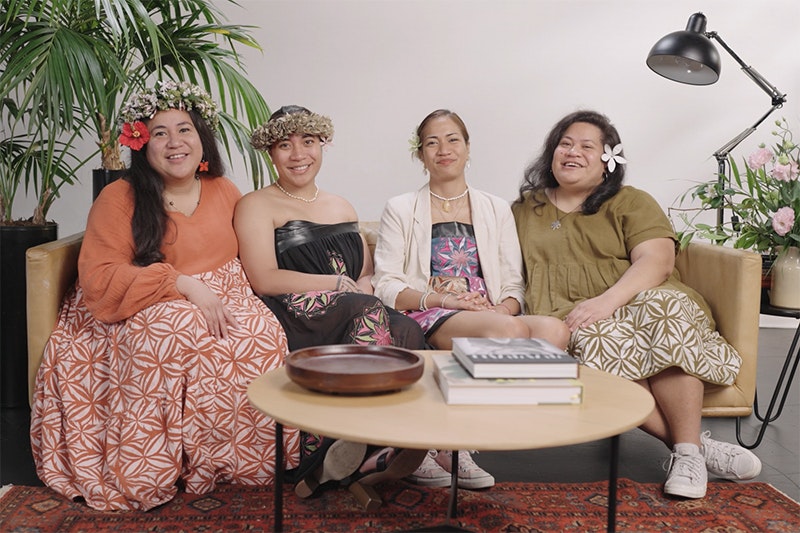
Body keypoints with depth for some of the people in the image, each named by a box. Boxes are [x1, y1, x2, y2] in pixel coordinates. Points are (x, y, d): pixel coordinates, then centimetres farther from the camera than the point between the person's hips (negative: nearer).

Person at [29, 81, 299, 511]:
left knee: (262, 335, -29)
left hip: (222, 303, 3)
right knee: (175, 334, -38)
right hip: (142, 313, -3)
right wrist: (183, 284, -23)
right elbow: (99, 280, -12)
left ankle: (238, 457, -12)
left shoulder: (225, 192, 12)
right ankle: (153, 472, -19)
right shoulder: (119, 197, -2)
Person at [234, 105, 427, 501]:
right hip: (292, 317, -5)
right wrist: (341, 283, -6)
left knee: (407, 331, -29)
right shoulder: (257, 206, 9)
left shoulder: (342, 207, 28)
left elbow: (369, 277, 20)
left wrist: (363, 287, -6)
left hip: (353, 315, 5)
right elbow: (264, 280, -6)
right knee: (371, 315, -34)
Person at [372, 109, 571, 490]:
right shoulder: (401, 210, 14)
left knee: (555, 330, -31)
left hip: (492, 316, 4)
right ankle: (448, 445, -24)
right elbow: (386, 286, 3)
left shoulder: (496, 209, 22)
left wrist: (504, 308, -9)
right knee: (511, 330, -35)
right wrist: (439, 297, -14)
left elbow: (513, 287, 15)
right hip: (427, 318, -4)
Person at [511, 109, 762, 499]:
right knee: (598, 338, -35)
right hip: (570, 320, 0)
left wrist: (607, 300, -22)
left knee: (664, 306, -35)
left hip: (638, 305, 0)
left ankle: (687, 451, -28)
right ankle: (697, 444, -27)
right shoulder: (524, 211, 22)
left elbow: (657, 261, -4)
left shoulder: (631, 203, 14)